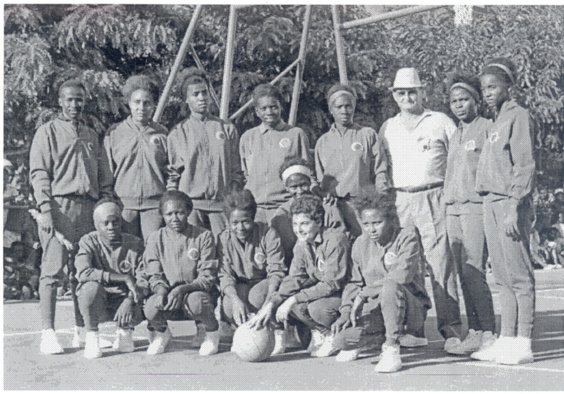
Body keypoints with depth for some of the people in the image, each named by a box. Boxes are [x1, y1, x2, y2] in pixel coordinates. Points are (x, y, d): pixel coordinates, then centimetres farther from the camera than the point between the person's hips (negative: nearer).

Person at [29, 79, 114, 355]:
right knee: (52, 270, -9)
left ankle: (82, 330, 9)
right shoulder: (48, 132, 6)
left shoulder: (92, 136, 21)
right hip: (59, 205, -5)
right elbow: (39, 174, -2)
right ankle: (48, 334, -11)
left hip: (89, 208, 5)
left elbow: (105, 177, 21)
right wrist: (45, 209, -12)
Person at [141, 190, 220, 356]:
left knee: (195, 302, -38)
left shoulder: (204, 236, -3)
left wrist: (182, 289, -25)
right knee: (151, 308, -31)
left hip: (196, 292, -2)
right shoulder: (156, 238, 5)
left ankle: (212, 333, -1)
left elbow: (208, 278, -8)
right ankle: (161, 333, 9)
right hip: (168, 293, 2)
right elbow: (154, 276, 2)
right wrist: (161, 291, -22)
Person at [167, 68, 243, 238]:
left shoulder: (228, 129, 12)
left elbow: (236, 171, 12)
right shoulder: (178, 133, 9)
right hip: (190, 204, -1)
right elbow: (173, 174, 10)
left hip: (222, 204, 1)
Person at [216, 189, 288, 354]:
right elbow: (224, 276, -14)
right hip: (240, 287, 2)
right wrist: (236, 299, -36)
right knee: (228, 305, -31)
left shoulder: (268, 234, -13)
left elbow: (276, 272, -18)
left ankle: (277, 332, -11)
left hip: (265, 285, -2)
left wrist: (269, 302, -36)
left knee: (257, 296, -36)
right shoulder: (224, 240, -7)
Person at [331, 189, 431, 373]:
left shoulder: (407, 237, -8)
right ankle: (369, 338, 19)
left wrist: (365, 292, -19)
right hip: (375, 309, 5)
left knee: (391, 286, -39)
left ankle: (392, 349, -25)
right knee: (343, 339, -21)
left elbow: (402, 276, -23)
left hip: (411, 308, -5)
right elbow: (354, 282, 16)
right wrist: (346, 311, -1)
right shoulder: (361, 244, 9)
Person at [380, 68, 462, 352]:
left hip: (433, 198, -4)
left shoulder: (440, 122, 6)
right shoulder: (387, 129, 17)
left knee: (440, 264, -11)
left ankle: (451, 329, -10)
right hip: (399, 201, 4)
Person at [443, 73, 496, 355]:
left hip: (476, 207, -8)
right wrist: (448, 204, 16)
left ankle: (488, 334, -8)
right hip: (453, 208, 8)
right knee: (463, 274, 6)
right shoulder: (455, 135, 20)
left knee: (474, 272, -12)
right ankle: (474, 332, 10)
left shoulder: (486, 128, -3)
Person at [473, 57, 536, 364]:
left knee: (518, 275, -6)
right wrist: (491, 204, 13)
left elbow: (524, 166, -13)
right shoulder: (496, 122, 19)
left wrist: (514, 208, -18)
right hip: (491, 203, 9)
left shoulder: (518, 117, -7)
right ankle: (507, 339, 15)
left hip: (509, 203, -9)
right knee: (503, 277, 10)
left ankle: (523, 344, -4)